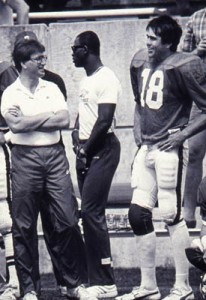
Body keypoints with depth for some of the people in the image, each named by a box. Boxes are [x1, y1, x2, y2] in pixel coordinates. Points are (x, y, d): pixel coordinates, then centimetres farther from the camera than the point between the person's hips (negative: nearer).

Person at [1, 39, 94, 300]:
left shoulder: (51, 89, 11)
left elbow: (64, 121, 0)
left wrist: (30, 121, -7)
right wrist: (49, 116, -6)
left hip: (54, 156, 2)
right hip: (25, 158, -2)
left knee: (67, 221, -1)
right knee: (24, 226, 1)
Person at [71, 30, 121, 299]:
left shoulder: (106, 80, -13)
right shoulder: (86, 80, 18)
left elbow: (104, 121, -18)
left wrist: (86, 151, -12)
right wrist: (76, 134, 6)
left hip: (102, 149, -10)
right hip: (86, 151, 10)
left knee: (92, 212, -14)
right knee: (91, 213, 8)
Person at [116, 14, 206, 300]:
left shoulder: (183, 68, -13)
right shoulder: (140, 62, 9)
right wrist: (139, 127, 14)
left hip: (168, 149, -7)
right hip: (145, 148, 8)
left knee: (172, 215, -4)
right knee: (138, 214, 6)